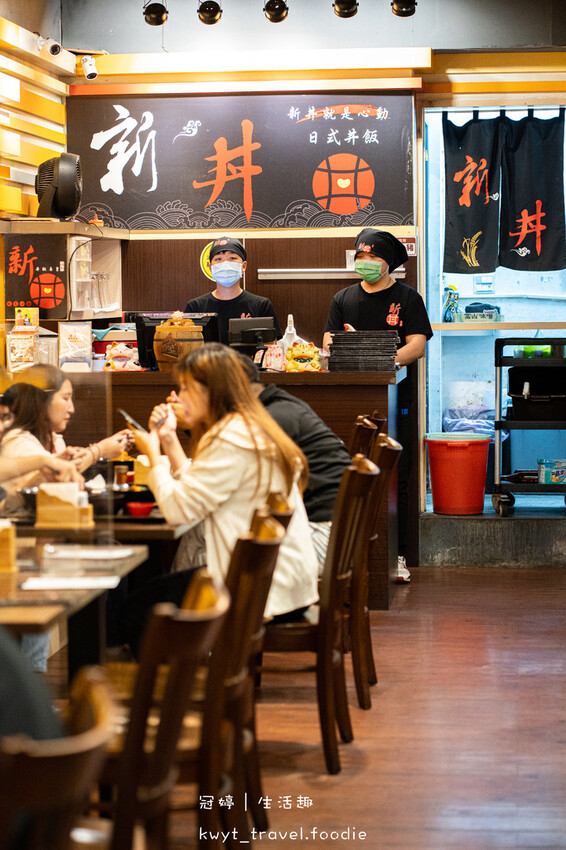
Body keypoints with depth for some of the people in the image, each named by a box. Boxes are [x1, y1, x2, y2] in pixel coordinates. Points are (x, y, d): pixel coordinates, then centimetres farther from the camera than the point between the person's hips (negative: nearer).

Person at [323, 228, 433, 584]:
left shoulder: (407, 298, 6)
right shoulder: (343, 299, 15)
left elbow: (417, 345, -4)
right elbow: (329, 340, 9)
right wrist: (334, 347, -16)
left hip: (394, 397, -2)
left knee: (395, 478, -1)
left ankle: (397, 557, 4)